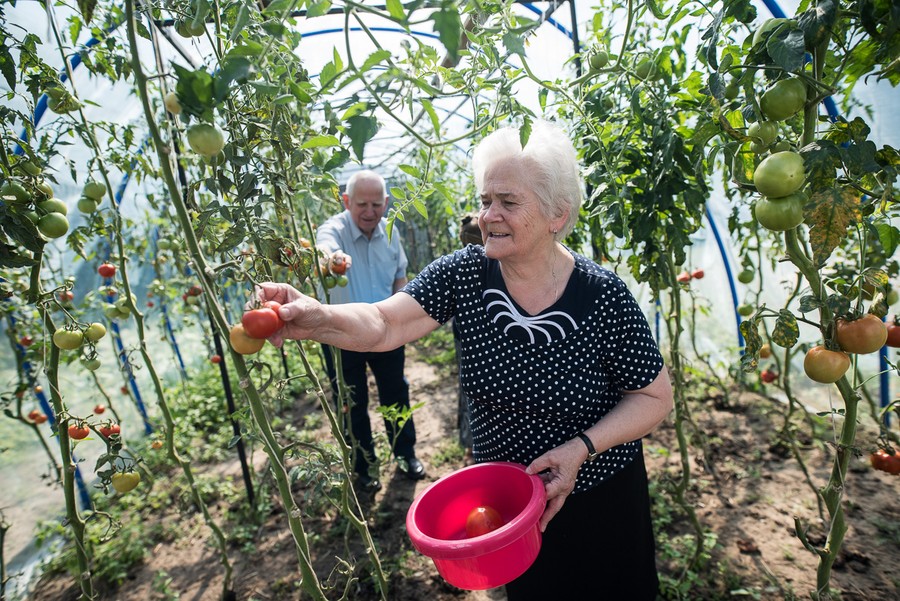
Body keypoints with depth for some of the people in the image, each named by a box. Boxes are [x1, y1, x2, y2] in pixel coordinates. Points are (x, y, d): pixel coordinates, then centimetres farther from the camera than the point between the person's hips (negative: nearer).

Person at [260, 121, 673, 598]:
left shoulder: (603, 296, -23)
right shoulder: (464, 274, -16)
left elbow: (655, 397, -13)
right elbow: (383, 323, -25)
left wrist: (583, 446, -26)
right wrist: (318, 318, -45)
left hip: (599, 502, -1)